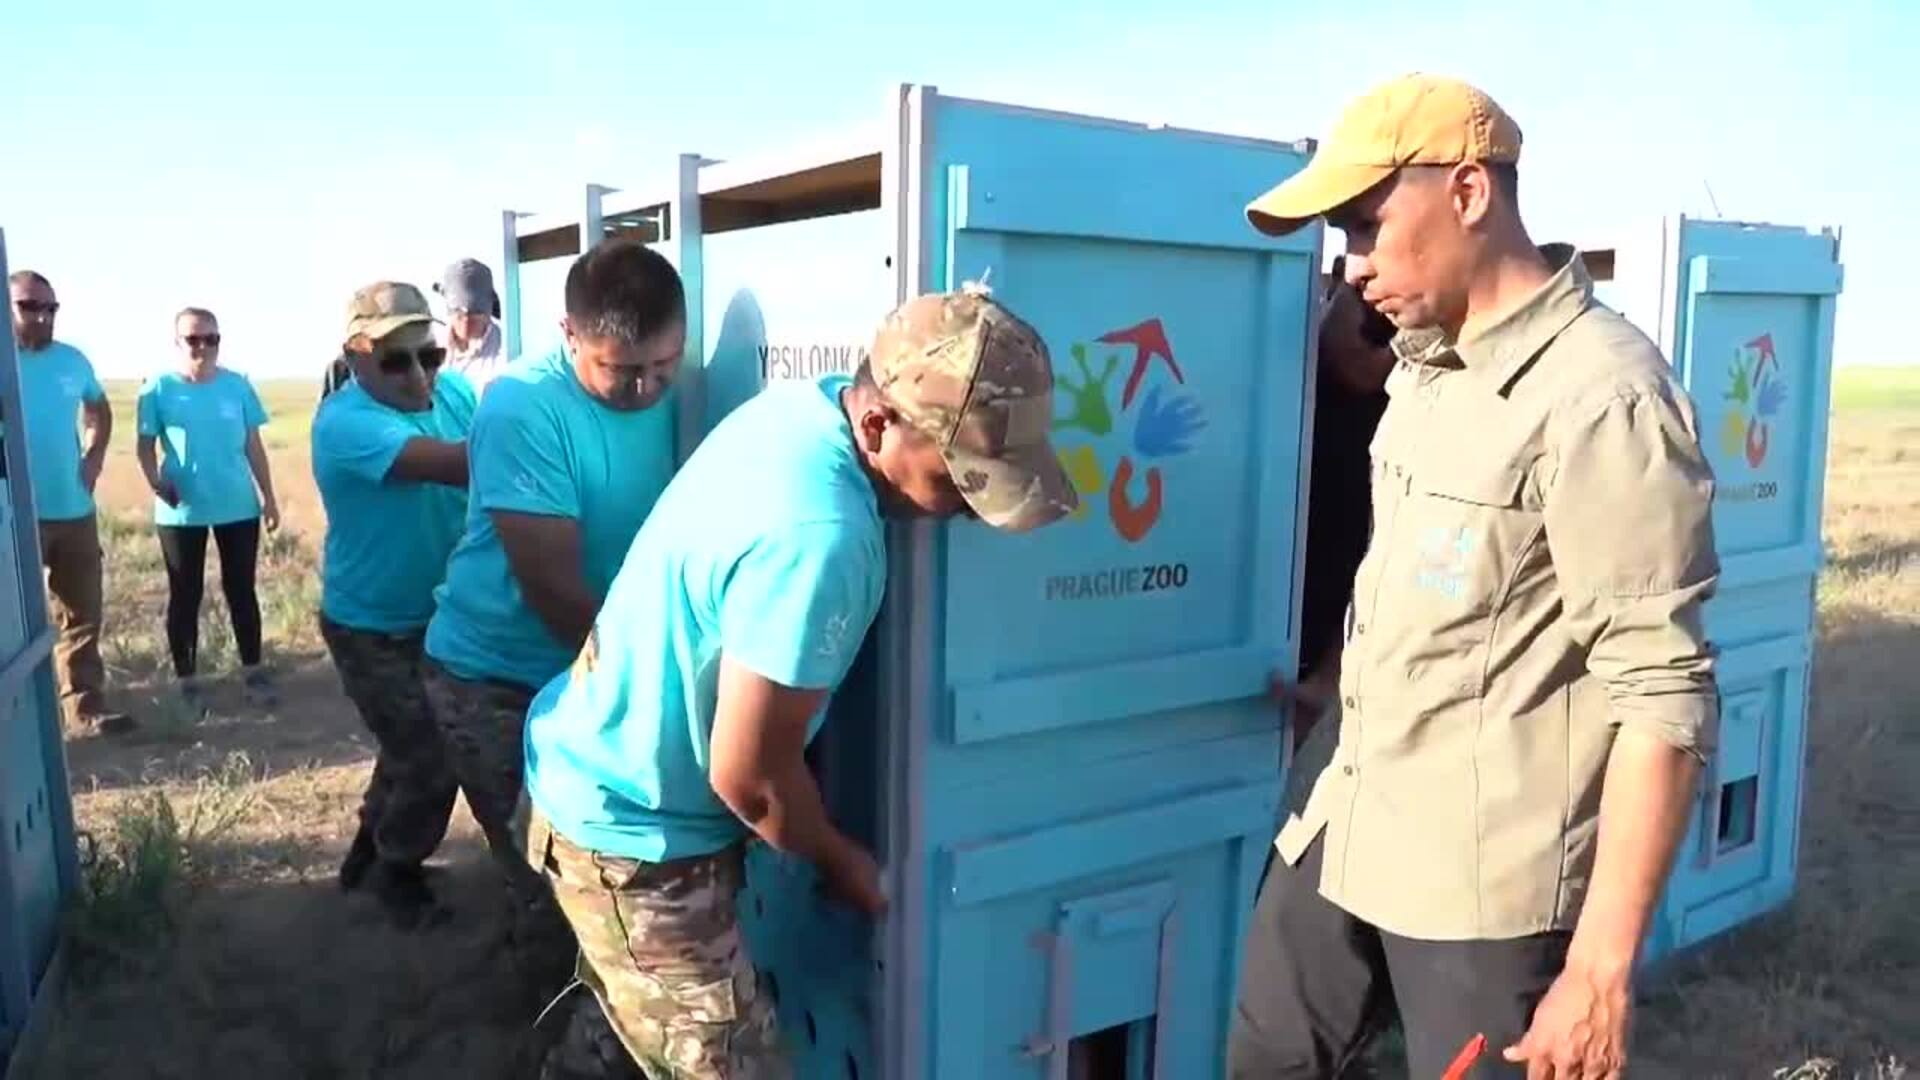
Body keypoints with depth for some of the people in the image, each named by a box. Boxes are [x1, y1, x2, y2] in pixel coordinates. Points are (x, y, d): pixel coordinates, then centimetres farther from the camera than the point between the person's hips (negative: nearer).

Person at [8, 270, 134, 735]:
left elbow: (99, 408, 24)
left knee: (82, 615, 12)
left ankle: (86, 704, 22)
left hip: (75, 510, 5)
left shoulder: (73, 359, 6)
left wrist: (94, 458, 10)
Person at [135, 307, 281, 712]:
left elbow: (254, 446, 6)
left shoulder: (237, 385, 1)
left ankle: (253, 672, 20)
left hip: (239, 507, 2)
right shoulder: (159, 389, -4)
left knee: (241, 591, 10)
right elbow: (145, 445, -1)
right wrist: (154, 480, -20)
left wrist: (269, 496, 6)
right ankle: (187, 681, 18)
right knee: (185, 595, 8)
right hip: (181, 512, -1)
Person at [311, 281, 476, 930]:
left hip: (437, 616, 7)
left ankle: (371, 851, 46)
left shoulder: (451, 391, -5)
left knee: (416, 748, 22)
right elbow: (451, 464, -40)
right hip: (372, 630, -7)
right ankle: (396, 873, 28)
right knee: (430, 760, 1)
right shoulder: (345, 421, -27)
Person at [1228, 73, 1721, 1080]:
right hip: (1351, 825, 8)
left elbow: (1663, 699, -20)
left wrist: (1601, 968, -19)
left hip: (1489, 877, -8)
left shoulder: (1601, 398, -20)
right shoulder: (1424, 364, 7)